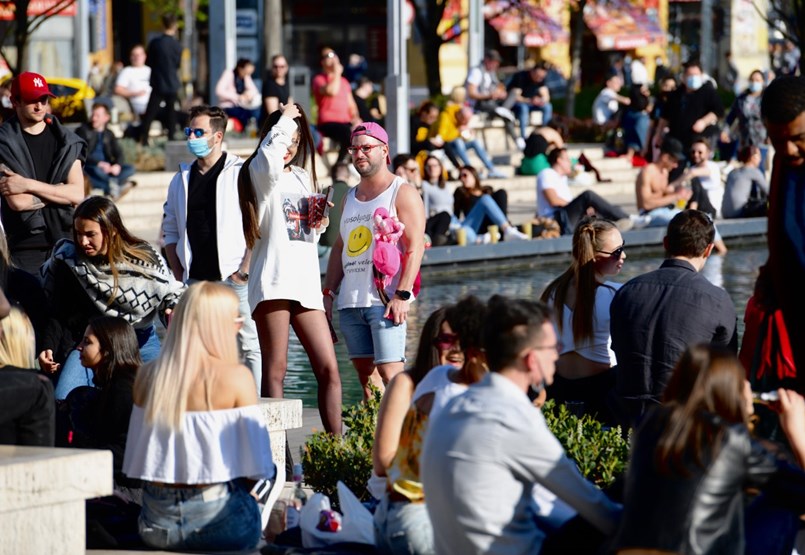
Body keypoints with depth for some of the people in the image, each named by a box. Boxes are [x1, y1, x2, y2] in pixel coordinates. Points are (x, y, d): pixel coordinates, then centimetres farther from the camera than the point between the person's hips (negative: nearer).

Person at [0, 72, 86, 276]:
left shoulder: (66, 141, 8)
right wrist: (58, 191, -2)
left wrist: (29, 185, -11)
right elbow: (17, 202, -11)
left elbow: (77, 195, -3)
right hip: (25, 245, -3)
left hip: (65, 238, 3)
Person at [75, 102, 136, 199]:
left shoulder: (109, 134, 17)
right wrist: (99, 163, -25)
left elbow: (119, 154, 10)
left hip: (106, 168, 5)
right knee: (96, 170, -39)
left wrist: (117, 165, -15)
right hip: (88, 166, -5)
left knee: (130, 169, -16)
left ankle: (111, 185, -34)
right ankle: (120, 183, -30)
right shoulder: (83, 131, 1)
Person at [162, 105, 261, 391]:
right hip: (195, 280, 5)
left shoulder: (241, 173, -2)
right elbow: (170, 230, 20)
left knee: (250, 346, -5)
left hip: (234, 279, -5)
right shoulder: (182, 178, 15)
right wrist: (179, 275, 10)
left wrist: (244, 271, -11)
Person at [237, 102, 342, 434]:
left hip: (306, 282, 7)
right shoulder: (258, 172, 1)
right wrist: (285, 120, -9)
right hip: (273, 281, -7)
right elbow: (271, 157, -25)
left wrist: (319, 223, 9)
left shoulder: (303, 178, 22)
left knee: (328, 369, 1)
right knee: (275, 371, -7)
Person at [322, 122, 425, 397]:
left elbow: (415, 247, -10)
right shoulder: (350, 198, 21)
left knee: (390, 371, -14)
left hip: (386, 300, -7)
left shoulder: (402, 193, -1)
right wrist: (327, 292, 14)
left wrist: (402, 294, -19)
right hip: (350, 302, 7)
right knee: (364, 372, 5)